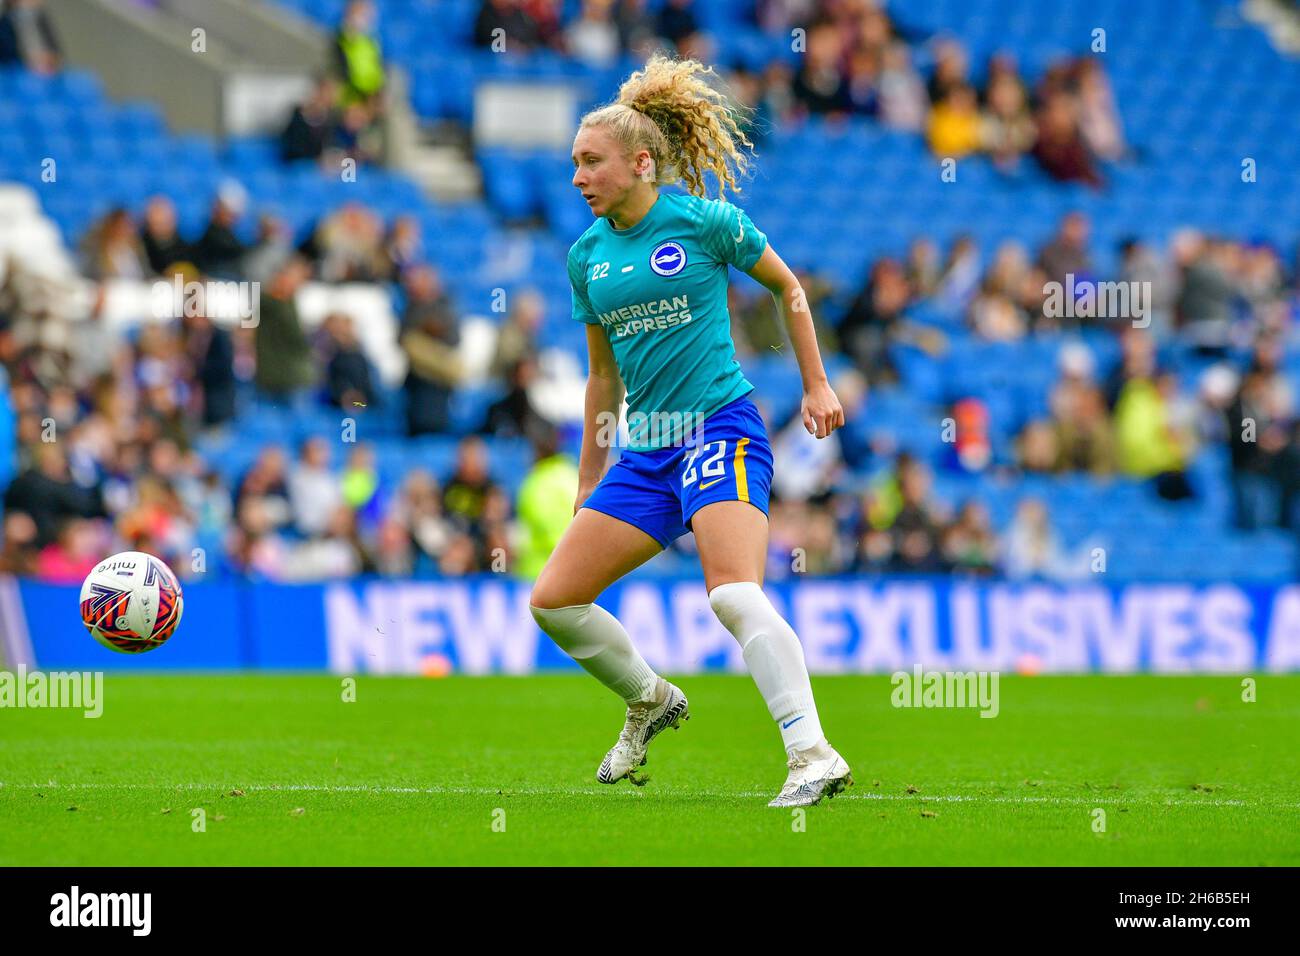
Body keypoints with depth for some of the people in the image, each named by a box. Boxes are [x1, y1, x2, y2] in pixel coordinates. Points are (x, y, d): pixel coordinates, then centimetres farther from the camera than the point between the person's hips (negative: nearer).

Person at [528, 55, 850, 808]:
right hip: (646, 452, 7)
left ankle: (814, 755, -30)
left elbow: (787, 286, 10)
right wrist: (589, 478, 22)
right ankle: (650, 701, 26)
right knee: (553, 600, 2)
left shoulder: (705, 221, -5)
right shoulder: (587, 255, 10)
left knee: (734, 593, -27)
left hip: (720, 428, -7)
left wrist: (818, 385, 8)